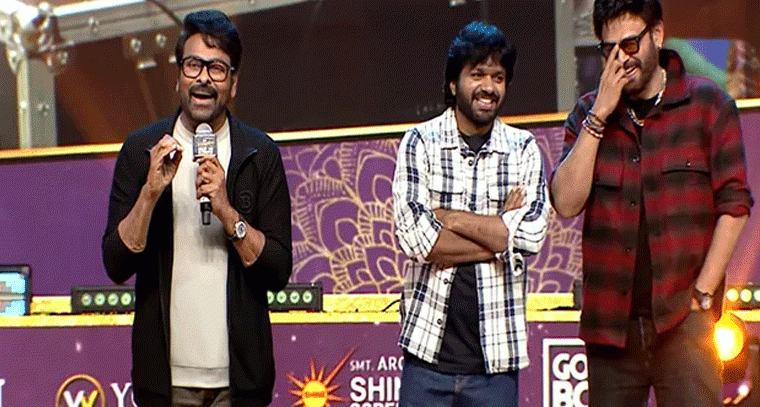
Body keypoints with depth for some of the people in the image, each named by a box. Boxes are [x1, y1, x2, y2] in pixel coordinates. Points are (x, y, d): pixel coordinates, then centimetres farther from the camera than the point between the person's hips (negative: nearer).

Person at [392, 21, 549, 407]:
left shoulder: (523, 149, 5)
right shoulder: (421, 142, 1)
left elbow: (531, 235, -9)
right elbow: (414, 236, -10)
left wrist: (446, 216, -9)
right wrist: (498, 232, -8)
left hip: (496, 353, 1)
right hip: (428, 349, -1)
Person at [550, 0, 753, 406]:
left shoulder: (707, 103, 3)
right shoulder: (588, 113, 10)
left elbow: (734, 203, -1)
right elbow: (566, 202, -4)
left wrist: (702, 292, -7)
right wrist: (599, 116, -9)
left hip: (681, 317, -3)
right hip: (610, 322, 3)